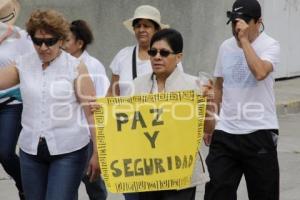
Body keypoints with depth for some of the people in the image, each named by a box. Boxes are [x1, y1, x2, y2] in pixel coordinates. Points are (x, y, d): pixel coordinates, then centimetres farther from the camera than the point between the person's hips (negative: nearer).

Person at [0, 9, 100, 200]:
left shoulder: (75, 67, -5)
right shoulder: (23, 65, 4)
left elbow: (92, 111, -6)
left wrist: (97, 152, -9)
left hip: (68, 150, -4)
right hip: (31, 150, 4)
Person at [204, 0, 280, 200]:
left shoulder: (270, 45, -8)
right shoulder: (226, 47, 9)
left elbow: (260, 73, -29)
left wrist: (244, 40, -23)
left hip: (259, 131, -4)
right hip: (225, 132, 4)